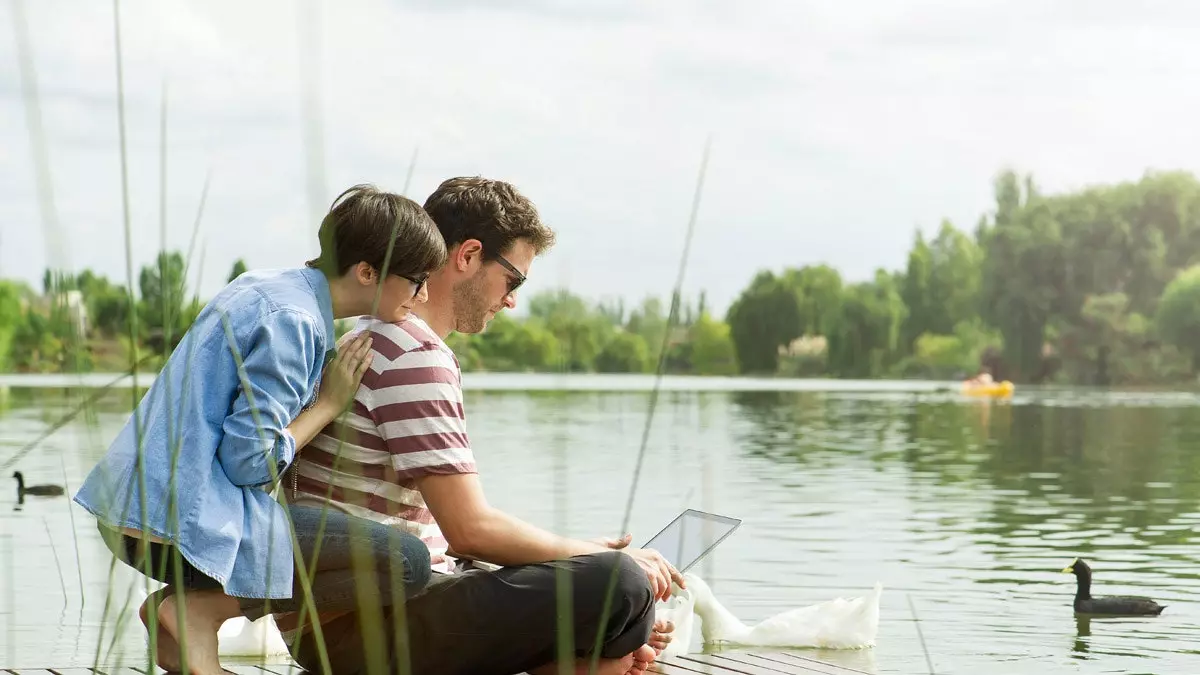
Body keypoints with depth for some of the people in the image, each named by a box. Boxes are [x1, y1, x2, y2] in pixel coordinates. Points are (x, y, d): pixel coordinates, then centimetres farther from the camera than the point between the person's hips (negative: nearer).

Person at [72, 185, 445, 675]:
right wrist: (330, 404, -5)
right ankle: (202, 609, -9)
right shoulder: (293, 320, -14)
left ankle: (177, 601, 11)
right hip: (183, 521, -10)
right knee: (408, 561, -10)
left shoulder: (260, 286, 14)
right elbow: (248, 460, -17)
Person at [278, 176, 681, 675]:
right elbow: (471, 529, -20)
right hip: (360, 627, -11)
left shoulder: (381, 339, 19)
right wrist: (607, 558, -5)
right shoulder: (415, 355, -14)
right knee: (618, 581, -24)